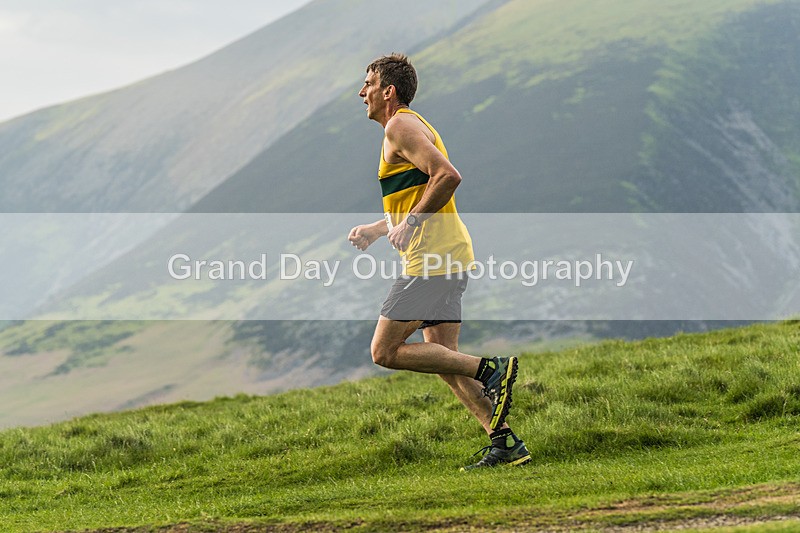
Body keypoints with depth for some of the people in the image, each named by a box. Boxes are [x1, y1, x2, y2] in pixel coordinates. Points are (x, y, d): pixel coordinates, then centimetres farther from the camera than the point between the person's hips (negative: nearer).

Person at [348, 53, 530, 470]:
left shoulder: (401, 126, -9)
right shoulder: (409, 126, 23)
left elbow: (448, 175, -23)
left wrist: (410, 223, -21)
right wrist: (375, 230, 25)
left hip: (432, 259, -10)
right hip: (449, 259, 10)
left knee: (385, 351, -7)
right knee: (443, 359, 10)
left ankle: (490, 369, -13)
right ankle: (504, 442, 3)